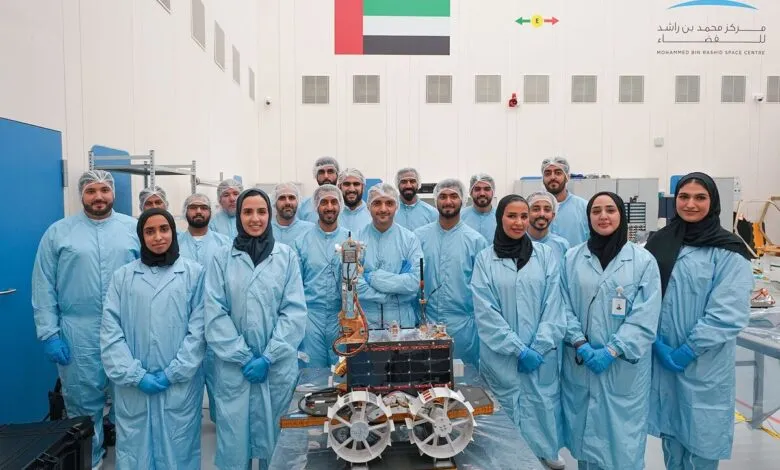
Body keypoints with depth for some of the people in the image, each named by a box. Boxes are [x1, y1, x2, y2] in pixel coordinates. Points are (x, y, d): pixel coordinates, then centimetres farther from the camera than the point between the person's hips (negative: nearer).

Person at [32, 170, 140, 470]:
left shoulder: (134, 229, 3)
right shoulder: (58, 232, 2)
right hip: (77, 334, 0)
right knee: (83, 400, 11)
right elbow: (43, 287, 1)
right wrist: (49, 333, -5)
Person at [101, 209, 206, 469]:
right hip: (133, 387, 2)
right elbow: (110, 332, 0)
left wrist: (172, 374, -9)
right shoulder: (123, 276, 6)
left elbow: (199, 329, -3)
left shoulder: (194, 272, 1)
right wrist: (136, 376, -9)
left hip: (180, 384, -1)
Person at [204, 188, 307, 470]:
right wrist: (243, 357, -10)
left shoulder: (287, 256, 2)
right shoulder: (222, 258, 1)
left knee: (273, 438, 10)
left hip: (278, 366, 0)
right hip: (233, 366, 0)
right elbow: (215, 313, -3)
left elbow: (295, 311, -3)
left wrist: (268, 357, -10)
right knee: (234, 439, 6)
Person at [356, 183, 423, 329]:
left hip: (402, 322, 1)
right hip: (363, 322, -1)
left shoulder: (410, 239, -2)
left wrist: (372, 277, -15)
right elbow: (352, 284, -14)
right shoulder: (356, 239, -5)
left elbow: (415, 282, -12)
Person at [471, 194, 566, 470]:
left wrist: (538, 348, -9)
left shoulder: (545, 255, 4)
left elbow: (553, 305, 0)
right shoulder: (484, 259, 0)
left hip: (541, 356, 1)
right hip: (501, 357, -1)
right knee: (506, 415, 6)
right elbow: (485, 311, -6)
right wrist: (518, 349, -11)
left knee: (541, 411, 8)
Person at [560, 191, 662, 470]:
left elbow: (645, 317, -8)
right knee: (584, 433, 12)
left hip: (624, 367, -2)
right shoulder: (572, 258, 4)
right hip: (580, 364, 2)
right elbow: (564, 307, 2)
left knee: (622, 439, 5)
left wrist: (612, 351, -15)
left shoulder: (643, 260, -2)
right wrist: (581, 345, -11)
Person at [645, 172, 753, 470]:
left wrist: (688, 351, -16)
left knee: (700, 436, 8)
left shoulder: (728, 252, -8)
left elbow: (729, 313, -14)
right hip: (661, 357, 4)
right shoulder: (659, 243, 5)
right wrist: (657, 343, -9)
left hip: (705, 365, -4)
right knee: (670, 430, 17)